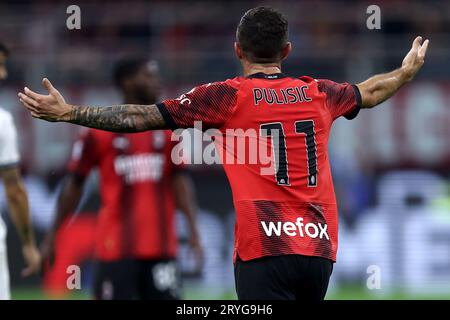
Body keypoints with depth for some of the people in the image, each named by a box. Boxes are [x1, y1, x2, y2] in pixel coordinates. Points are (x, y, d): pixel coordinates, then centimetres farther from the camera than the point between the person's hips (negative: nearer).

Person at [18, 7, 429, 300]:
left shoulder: (227, 97, -1)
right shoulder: (319, 94, 12)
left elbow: (141, 117, -3)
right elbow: (370, 92, 34)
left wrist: (68, 112, 3)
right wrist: (408, 72, 55)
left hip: (264, 251, -5)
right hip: (320, 249, 5)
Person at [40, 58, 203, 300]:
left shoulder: (169, 130, 8)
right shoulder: (100, 132, -2)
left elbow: (179, 180, 6)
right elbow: (74, 183, 3)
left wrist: (193, 228, -6)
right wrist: (52, 234, 3)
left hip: (161, 249, 3)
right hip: (116, 249, -3)